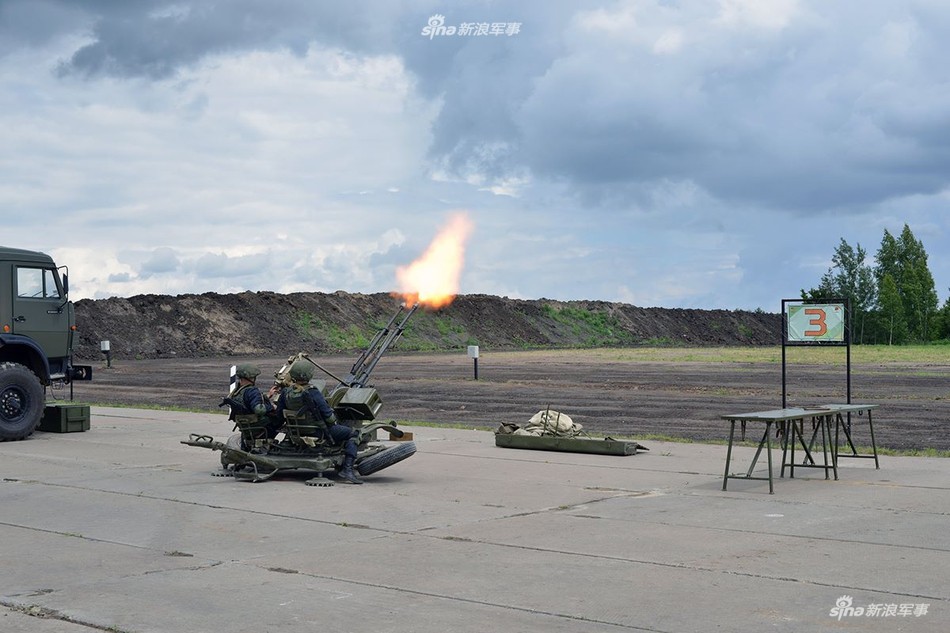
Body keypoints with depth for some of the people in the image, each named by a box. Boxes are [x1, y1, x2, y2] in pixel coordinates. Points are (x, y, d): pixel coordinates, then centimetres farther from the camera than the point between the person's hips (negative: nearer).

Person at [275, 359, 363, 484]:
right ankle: (347, 470, -8)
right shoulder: (313, 394, -26)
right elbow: (329, 417, -22)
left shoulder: (286, 393, -8)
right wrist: (334, 417, 2)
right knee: (352, 434, 1)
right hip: (317, 432, -7)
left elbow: (279, 415, 3)